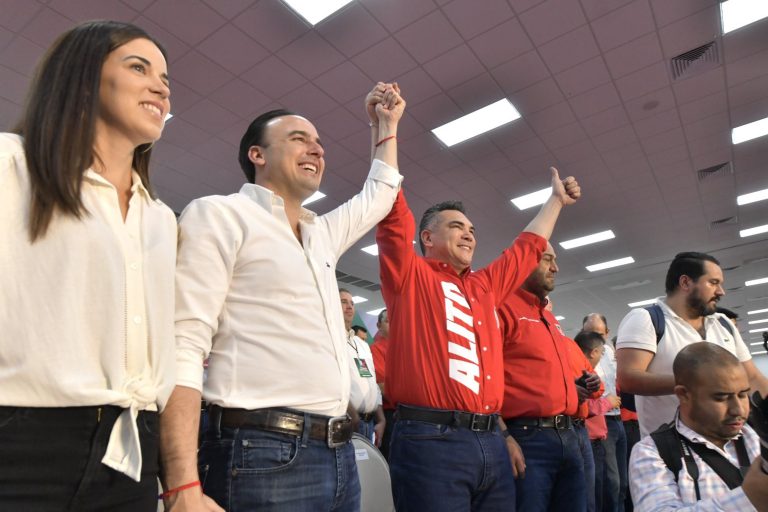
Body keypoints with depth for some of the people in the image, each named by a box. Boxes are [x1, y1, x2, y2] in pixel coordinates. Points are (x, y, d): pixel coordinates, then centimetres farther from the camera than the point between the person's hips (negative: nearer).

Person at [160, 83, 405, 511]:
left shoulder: (322, 233, 17)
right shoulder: (219, 215, -4)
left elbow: (379, 195, 35)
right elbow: (183, 348, -14)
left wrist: (387, 124, 36)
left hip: (340, 455, 8)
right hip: (264, 457, -7)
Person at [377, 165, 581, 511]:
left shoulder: (486, 285, 19)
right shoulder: (410, 275, 1)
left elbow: (528, 247, 32)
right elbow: (394, 213, -6)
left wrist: (556, 199, 42)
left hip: (491, 442, 7)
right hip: (431, 440, -6)